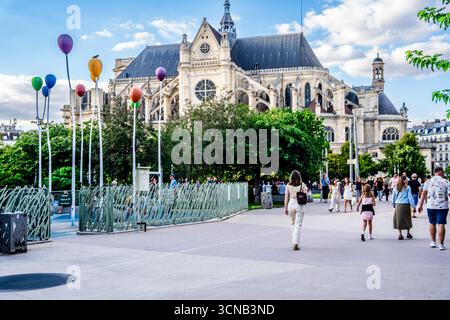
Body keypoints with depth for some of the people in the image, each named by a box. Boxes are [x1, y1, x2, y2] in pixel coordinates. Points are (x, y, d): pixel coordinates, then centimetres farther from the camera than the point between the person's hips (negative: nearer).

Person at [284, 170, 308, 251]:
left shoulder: (288, 185, 1)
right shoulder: (302, 185, -5)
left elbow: (286, 197, 2)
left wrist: (285, 208, 8)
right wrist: (306, 190, 13)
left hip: (291, 204, 3)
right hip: (299, 205, -3)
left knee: (293, 223, 19)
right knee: (298, 225, -1)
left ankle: (295, 242, 26)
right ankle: (296, 244, -8)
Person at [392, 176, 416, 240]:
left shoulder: (396, 188, 8)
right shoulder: (407, 187, -3)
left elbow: (393, 197, 15)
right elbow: (410, 197, -5)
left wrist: (394, 204, 30)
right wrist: (413, 206, -3)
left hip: (398, 205, 3)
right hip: (406, 205, -2)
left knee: (399, 220, 7)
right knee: (407, 219, 11)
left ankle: (400, 234, 5)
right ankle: (408, 234, 17)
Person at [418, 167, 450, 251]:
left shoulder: (428, 182, 5)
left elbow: (424, 193, 6)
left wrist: (421, 205, 11)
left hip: (430, 206, 3)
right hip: (442, 206, -3)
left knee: (432, 223, 16)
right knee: (441, 224, -2)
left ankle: (433, 242, 24)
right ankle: (441, 245, 0)